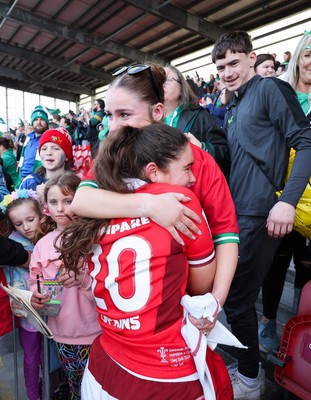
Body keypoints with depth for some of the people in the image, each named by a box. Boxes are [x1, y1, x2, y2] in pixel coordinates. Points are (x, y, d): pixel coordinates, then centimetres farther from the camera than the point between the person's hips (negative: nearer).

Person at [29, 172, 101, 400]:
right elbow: (36, 283, 8)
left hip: (94, 333, -4)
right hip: (62, 333, 4)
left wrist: (85, 280, -31)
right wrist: (36, 297, -12)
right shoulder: (43, 244, -1)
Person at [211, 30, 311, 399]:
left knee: (236, 297, 1)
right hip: (236, 212, 8)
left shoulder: (270, 89, -3)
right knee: (238, 294, 16)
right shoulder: (232, 111, 20)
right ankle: (248, 368, 38)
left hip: (258, 213, -8)